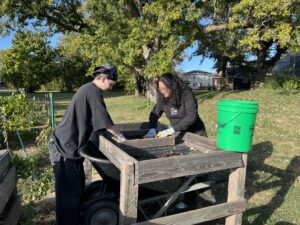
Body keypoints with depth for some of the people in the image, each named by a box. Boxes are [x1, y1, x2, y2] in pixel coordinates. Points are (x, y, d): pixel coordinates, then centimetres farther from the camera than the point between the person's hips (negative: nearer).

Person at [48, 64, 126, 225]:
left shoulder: (88, 89, 13)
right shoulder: (93, 92, -19)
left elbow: (93, 120, 19)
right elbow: (104, 120, -18)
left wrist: (113, 133, 17)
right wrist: (119, 136, -3)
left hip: (69, 144, 10)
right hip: (65, 147, -10)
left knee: (77, 187, 19)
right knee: (69, 192, 0)